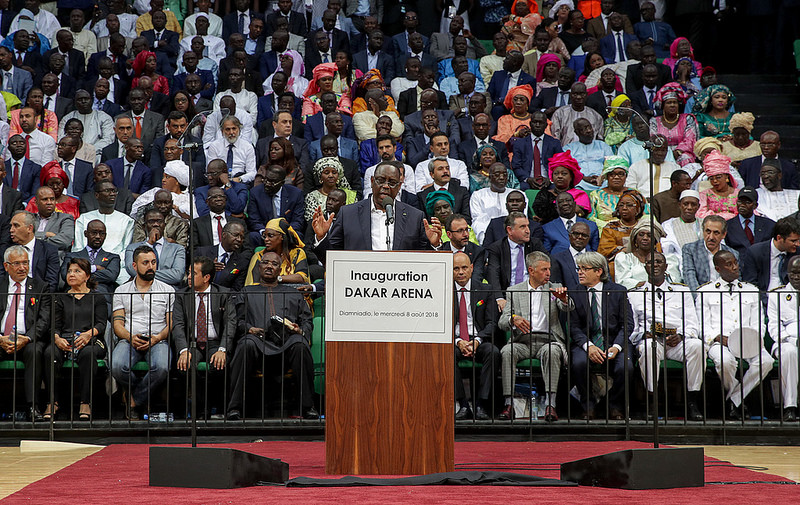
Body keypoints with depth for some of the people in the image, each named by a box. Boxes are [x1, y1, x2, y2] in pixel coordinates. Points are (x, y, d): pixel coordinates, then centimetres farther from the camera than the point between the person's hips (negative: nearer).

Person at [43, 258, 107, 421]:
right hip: (65, 340, 2)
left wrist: (88, 334, -18)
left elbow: (101, 324, 5)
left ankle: (85, 403, -36)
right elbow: (55, 325, 13)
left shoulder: (97, 298, 17)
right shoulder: (61, 299, 23)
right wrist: (57, 339, -11)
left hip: (90, 340, -2)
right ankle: (53, 401, -28)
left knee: (87, 353, -39)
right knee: (50, 353, -34)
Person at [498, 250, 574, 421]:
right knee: (507, 351, -30)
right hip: (522, 342, 0)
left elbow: (569, 308, -7)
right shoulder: (514, 291, 12)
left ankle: (550, 404, -37)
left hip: (547, 341, 0)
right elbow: (502, 323, 2)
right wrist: (513, 319, -22)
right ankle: (509, 404, -29)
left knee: (552, 351, -34)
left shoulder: (554, 289, 12)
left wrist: (564, 298, -31)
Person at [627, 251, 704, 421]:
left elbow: (693, 324, 14)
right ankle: (652, 402, -35)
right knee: (649, 347, -39)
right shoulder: (634, 294, 21)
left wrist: (681, 336, -8)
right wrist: (644, 334, -10)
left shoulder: (681, 291, 24)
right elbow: (630, 327, 12)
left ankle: (692, 403, -29)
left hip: (678, 341, 1)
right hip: (649, 338, -1)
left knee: (696, 345, -33)